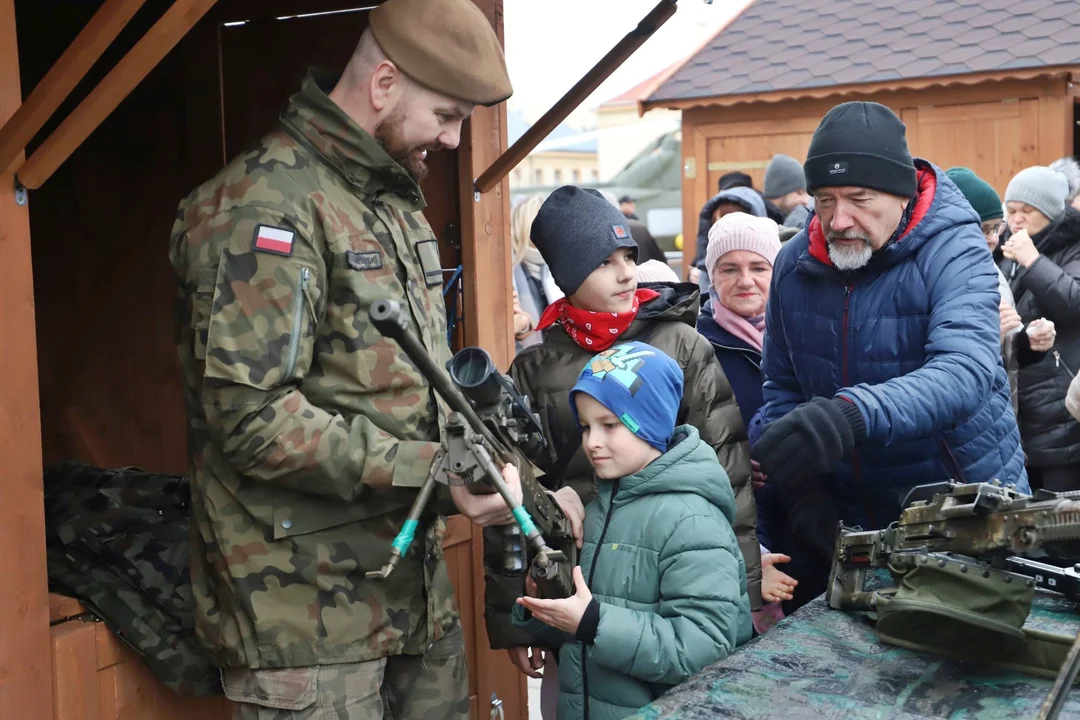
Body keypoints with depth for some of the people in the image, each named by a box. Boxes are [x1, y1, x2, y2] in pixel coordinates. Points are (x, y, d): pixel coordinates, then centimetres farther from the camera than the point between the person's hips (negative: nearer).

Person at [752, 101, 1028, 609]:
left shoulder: (954, 252, -18)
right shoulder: (794, 264, -3)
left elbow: (967, 370, -35)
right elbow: (781, 390, 6)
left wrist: (854, 414, -52)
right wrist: (802, 492, -7)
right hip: (847, 521, 4)